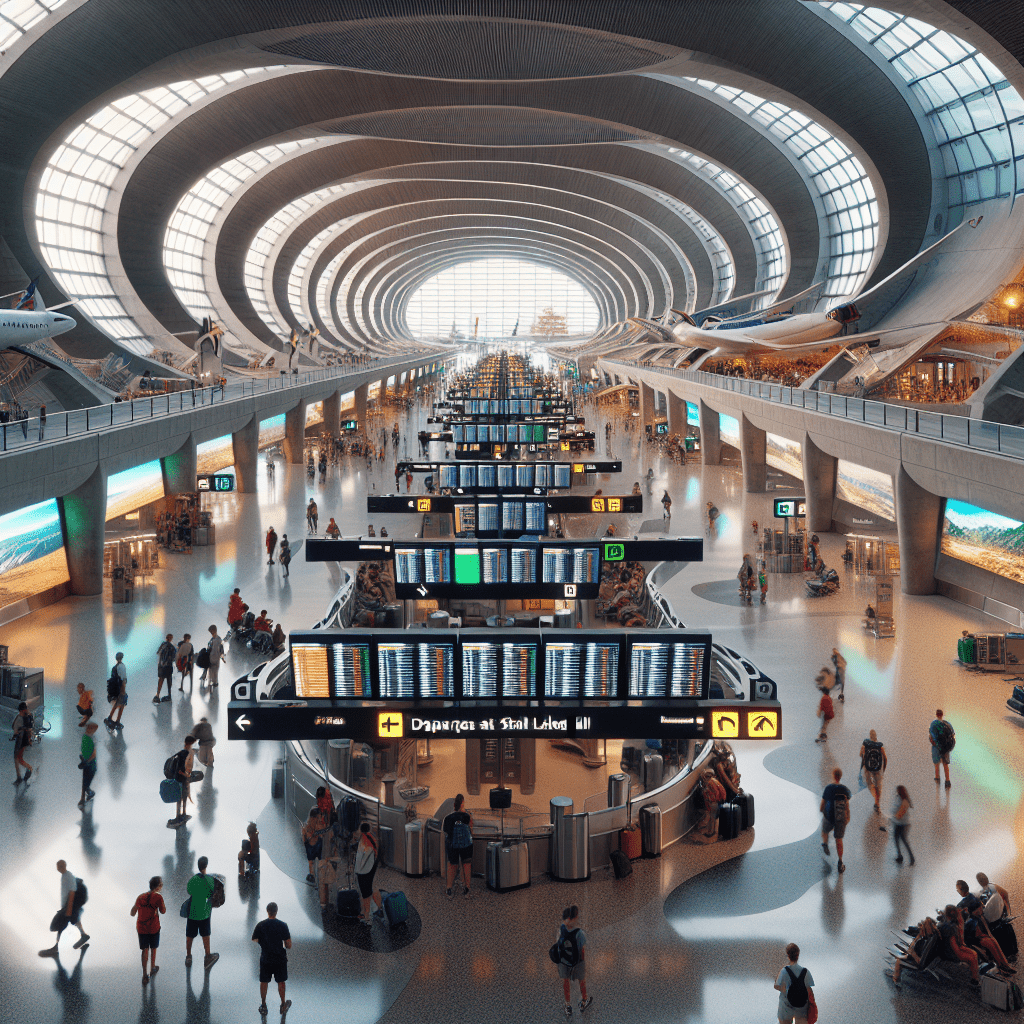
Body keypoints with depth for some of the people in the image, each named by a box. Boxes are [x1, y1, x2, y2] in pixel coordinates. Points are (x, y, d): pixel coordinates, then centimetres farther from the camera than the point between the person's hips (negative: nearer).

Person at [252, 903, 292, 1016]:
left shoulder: (260, 926, -11)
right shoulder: (282, 926, -14)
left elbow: (254, 941, -2)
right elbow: (289, 946, -11)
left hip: (265, 959, 1)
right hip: (280, 959, -1)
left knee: (264, 982, 16)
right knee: (281, 982, 16)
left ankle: (263, 1006, 25)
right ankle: (283, 1005, 29)